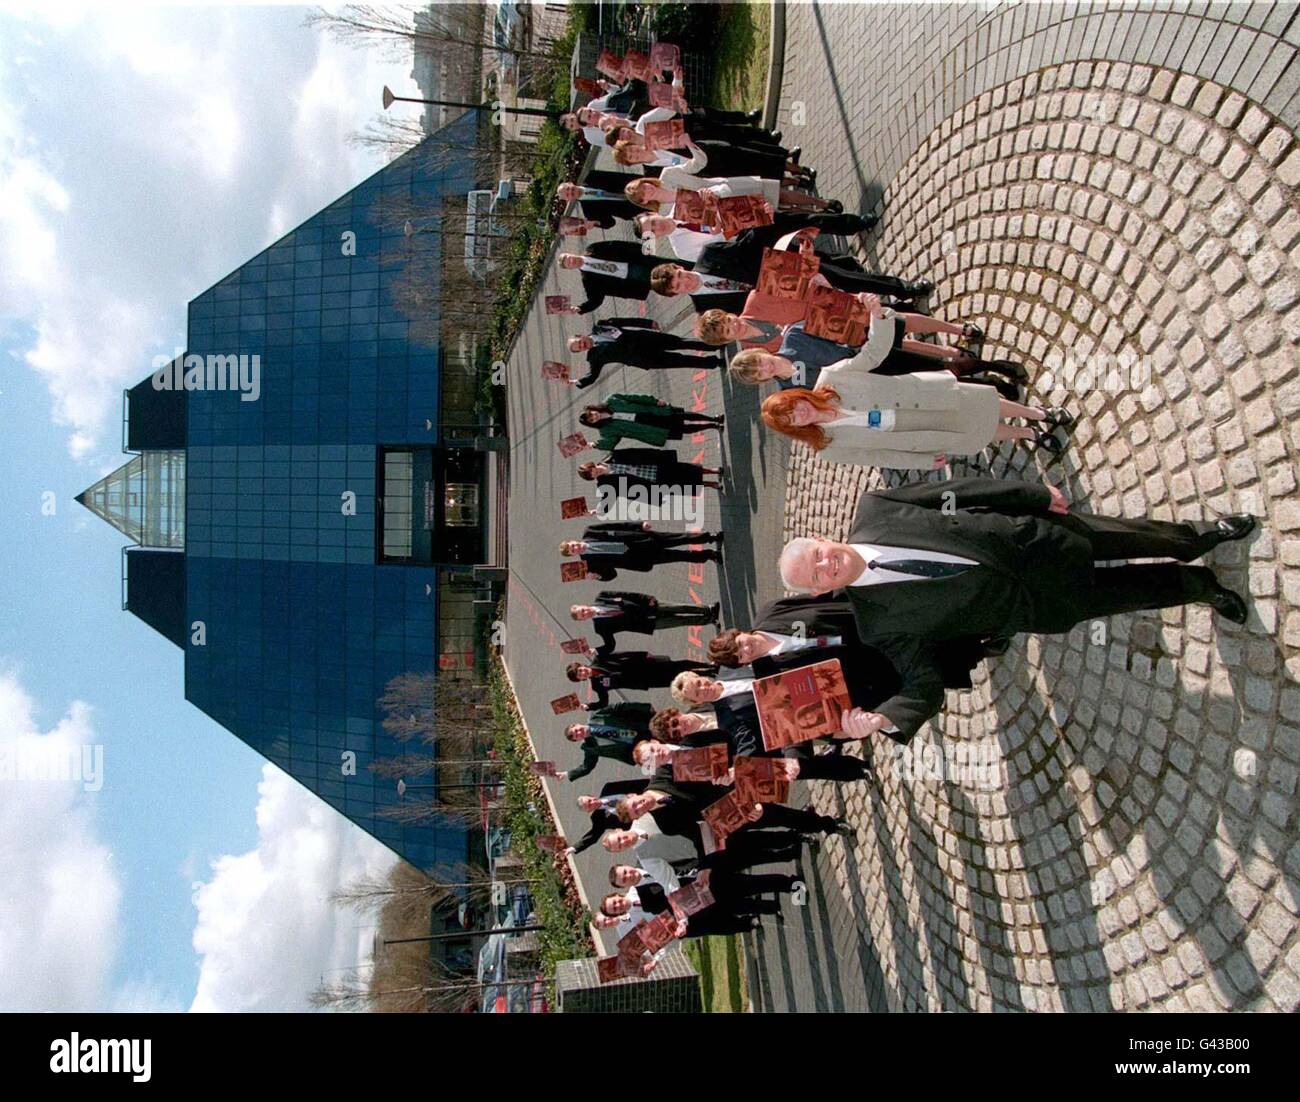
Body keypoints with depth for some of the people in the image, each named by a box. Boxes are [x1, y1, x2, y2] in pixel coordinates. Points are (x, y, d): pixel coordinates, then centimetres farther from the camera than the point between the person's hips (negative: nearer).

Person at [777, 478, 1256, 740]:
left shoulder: (871, 509, -13)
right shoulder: (877, 625, -18)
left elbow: (951, 491, -4)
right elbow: (924, 681, -19)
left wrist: (1034, 494, -2)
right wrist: (886, 720, -40)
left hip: (1028, 538, 2)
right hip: (1033, 604, -1)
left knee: (1125, 534, 12)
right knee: (1133, 591, 7)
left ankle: (1194, 536, 48)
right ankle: (1197, 586, 43)